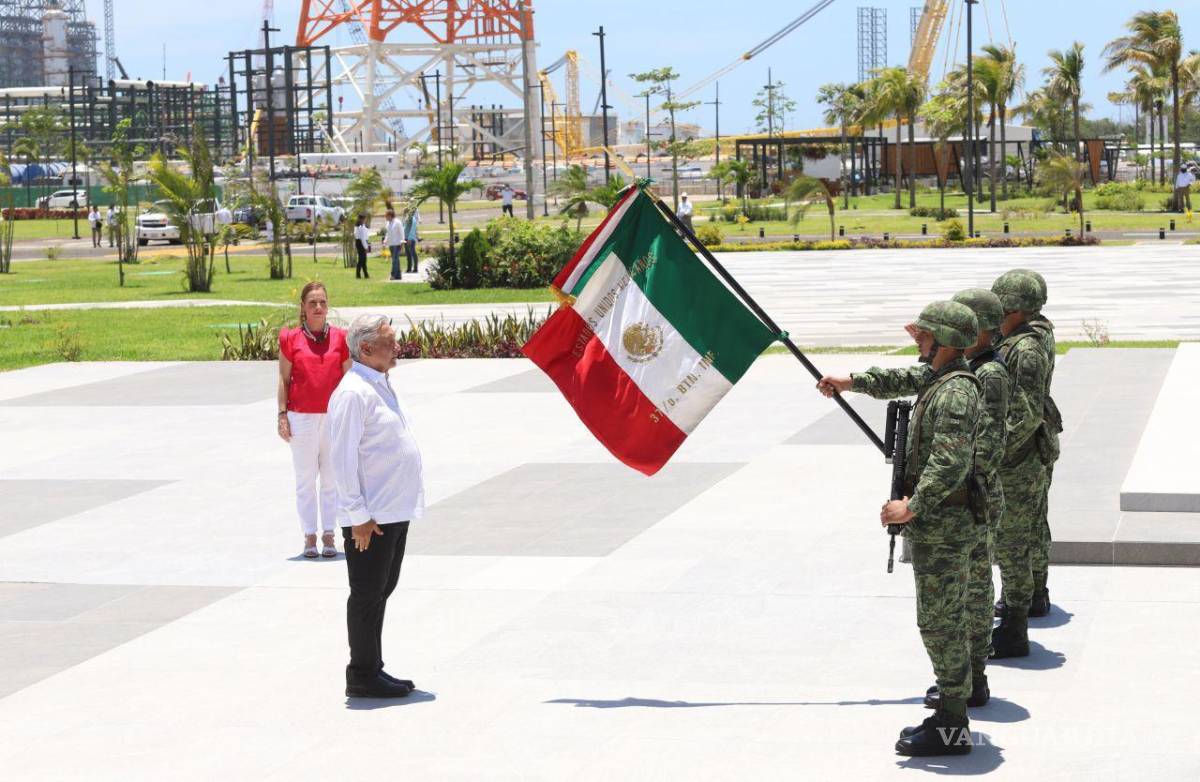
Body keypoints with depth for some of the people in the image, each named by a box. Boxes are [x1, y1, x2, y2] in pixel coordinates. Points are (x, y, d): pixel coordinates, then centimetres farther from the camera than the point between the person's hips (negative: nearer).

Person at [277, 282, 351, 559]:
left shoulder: (340, 338, 3)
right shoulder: (291, 339, 1)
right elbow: (284, 379, 3)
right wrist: (282, 415, -2)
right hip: (301, 418, -1)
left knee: (331, 479, 5)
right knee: (305, 480, 5)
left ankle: (329, 535, 12)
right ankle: (309, 537, 10)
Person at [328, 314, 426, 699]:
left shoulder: (382, 386, 15)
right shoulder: (353, 393, -16)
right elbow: (344, 459, -19)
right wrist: (359, 516, -20)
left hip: (396, 511, 10)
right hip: (371, 518, -10)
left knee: (380, 592, 16)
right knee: (367, 595, -1)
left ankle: (372, 670, 24)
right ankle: (362, 676, 6)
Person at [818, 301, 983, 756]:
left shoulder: (955, 392, -21)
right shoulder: (938, 378, 11)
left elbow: (950, 463, -31)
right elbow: (902, 380, 34)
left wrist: (912, 507, -26)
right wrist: (853, 382, 35)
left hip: (942, 525, -11)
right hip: (945, 523, 11)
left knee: (940, 623, -6)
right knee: (948, 621, 15)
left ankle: (951, 729, -1)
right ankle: (950, 717, 24)